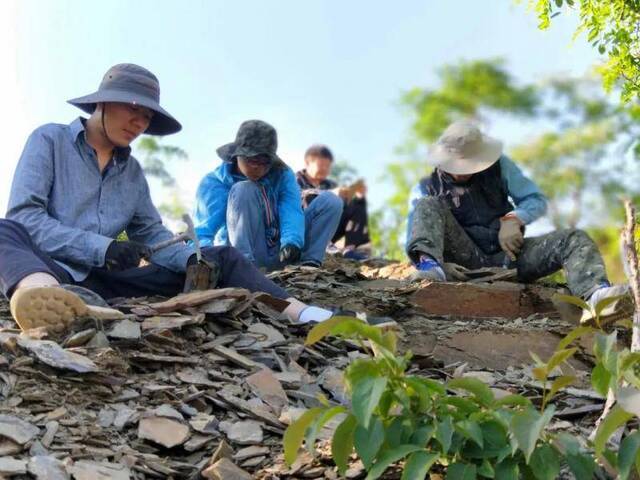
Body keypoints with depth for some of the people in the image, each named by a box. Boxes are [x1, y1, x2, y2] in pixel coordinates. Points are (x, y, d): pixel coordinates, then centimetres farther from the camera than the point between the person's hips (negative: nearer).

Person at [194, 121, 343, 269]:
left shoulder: (282, 175, 3)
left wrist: (291, 241, -37)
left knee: (331, 201, -6)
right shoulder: (213, 183, -8)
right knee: (243, 190, -24)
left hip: (279, 256, 4)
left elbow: (291, 211, -15)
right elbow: (204, 231, -22)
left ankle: (310, 263, -20)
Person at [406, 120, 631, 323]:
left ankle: (596, 295, -50)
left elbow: (537, 200, 10)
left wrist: (513, 219, -12)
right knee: (429, 206, -21)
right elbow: (415, 241, -4)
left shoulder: (499, 166, 12)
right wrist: (440, 264, -26)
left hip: (507, 255, 2)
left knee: (574, 239, -19)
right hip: (466, 260, -2)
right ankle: (430, 266, -48)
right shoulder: (427, 189, 5)